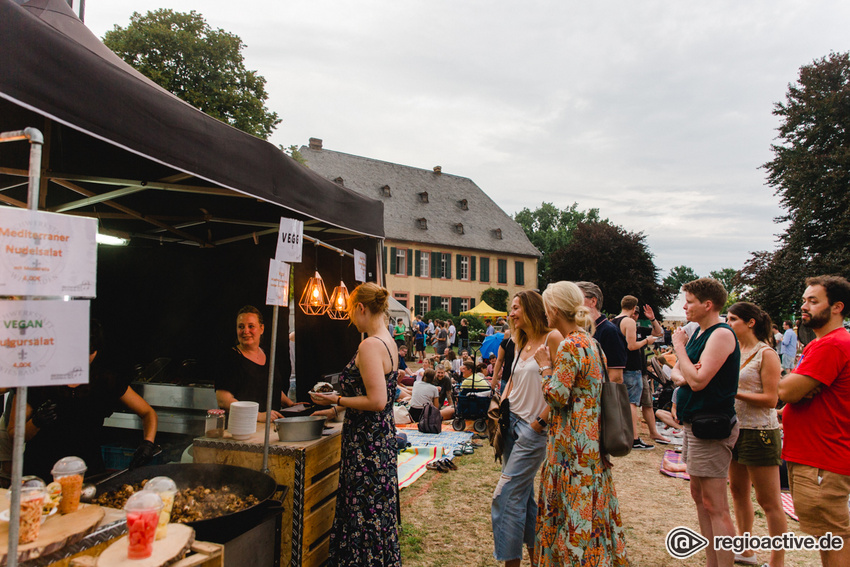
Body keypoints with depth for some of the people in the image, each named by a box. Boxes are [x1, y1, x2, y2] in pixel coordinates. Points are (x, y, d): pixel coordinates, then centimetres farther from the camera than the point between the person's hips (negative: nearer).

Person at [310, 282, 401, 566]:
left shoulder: (370, 345, -21)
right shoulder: (388, 342, 8)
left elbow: (377, 401, -26)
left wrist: (337, 400, -13)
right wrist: (335, 409, 20)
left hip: (367, 444, -9)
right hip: (383, 436, 9)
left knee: (366, 514, 5)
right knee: (377, 511, 20)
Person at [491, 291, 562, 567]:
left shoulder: (552, 339, -12)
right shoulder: (522, 345, 12)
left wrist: (539, 422, -15)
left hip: (533, 428, -8)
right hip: (512, 422, 8)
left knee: (506, 495, -7)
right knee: (523, 493, 15)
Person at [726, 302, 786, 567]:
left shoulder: (766, 354, -12)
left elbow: (771, 399, -18)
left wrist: (734, 393, -22)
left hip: (760, 431, -8)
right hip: (736, 428, 8)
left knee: (768, 500, 2)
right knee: (738, 490, 17)